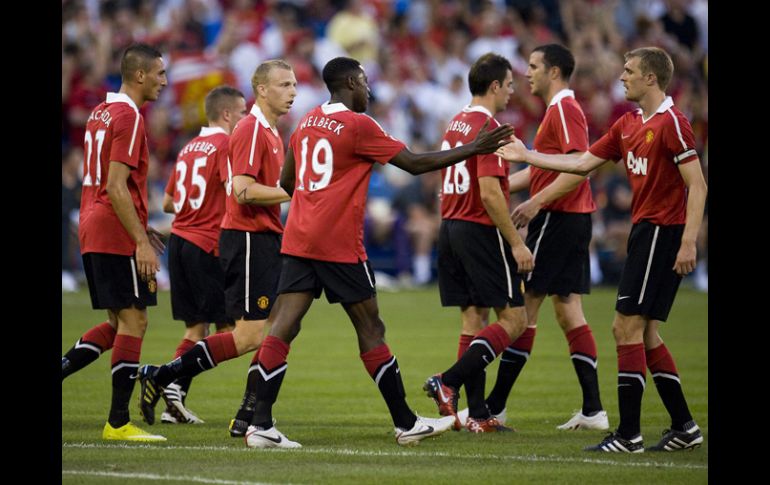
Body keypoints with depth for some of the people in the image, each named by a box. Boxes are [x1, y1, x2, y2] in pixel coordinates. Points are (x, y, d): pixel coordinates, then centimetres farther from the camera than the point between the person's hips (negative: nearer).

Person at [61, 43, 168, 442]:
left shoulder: (100, 113, 16)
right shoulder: (128, 117, -13)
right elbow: (117, 188, -19)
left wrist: (140, 229, 25)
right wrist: (142, 242, -21)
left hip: (92, 232, 9)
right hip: (117, 234, -9)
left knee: (120, 323, 15)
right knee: (133, 321, -5)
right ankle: (118, 423, -5)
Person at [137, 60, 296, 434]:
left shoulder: (270, 133, 18)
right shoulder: (250, 130, -13)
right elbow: (243, 191, -22)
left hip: (264, 240, 10)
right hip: (248, 240, -10)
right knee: (250, 336, -12)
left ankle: (250, 417, 6)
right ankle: (161, 377, -5)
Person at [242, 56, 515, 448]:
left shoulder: (307, 122, 13)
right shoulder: (358, 125, -8)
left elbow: (286, 181, 22)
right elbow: (415, 163, -6)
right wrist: (473, 149, -1)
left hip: (298, 240, 6)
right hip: (339, 246, -6)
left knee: (282, 328, -3)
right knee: (370, 330, 4)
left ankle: (260, 424, -13)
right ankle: (406, 423, 12)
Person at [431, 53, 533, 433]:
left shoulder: (456, 124, 14)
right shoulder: (487, 127, -14)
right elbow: (489, 192, -20)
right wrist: (516, 243, -17)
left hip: (451, 228, 9)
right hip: (481, 231, -9)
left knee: (473, 320, 9)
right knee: (513, 319, -5)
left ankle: (477, 415, 7)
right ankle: (449, 383, -17)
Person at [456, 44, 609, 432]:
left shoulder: (563, 109, -12)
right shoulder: (562, 109, 20)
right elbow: (537, 171, 24)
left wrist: (537, 201, -24)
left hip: (557, 220, -10)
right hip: (574, 222, 10)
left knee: (524, 309, -7)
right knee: (569, 312, 8)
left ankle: (494, 407, -5)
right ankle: (593, 410, 5)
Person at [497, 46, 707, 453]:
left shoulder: (671, 122, -12)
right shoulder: (627, 125, 15)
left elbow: (697, 184, -16)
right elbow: (581, 164, 21)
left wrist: (688, 242, -23)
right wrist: (527, 156, 23)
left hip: (663, 232, -9)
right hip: (644, 231, 9)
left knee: (627, 326, -10)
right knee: (644, 333, 10)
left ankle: (628, 434, -9)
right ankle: (683, 428, 15)